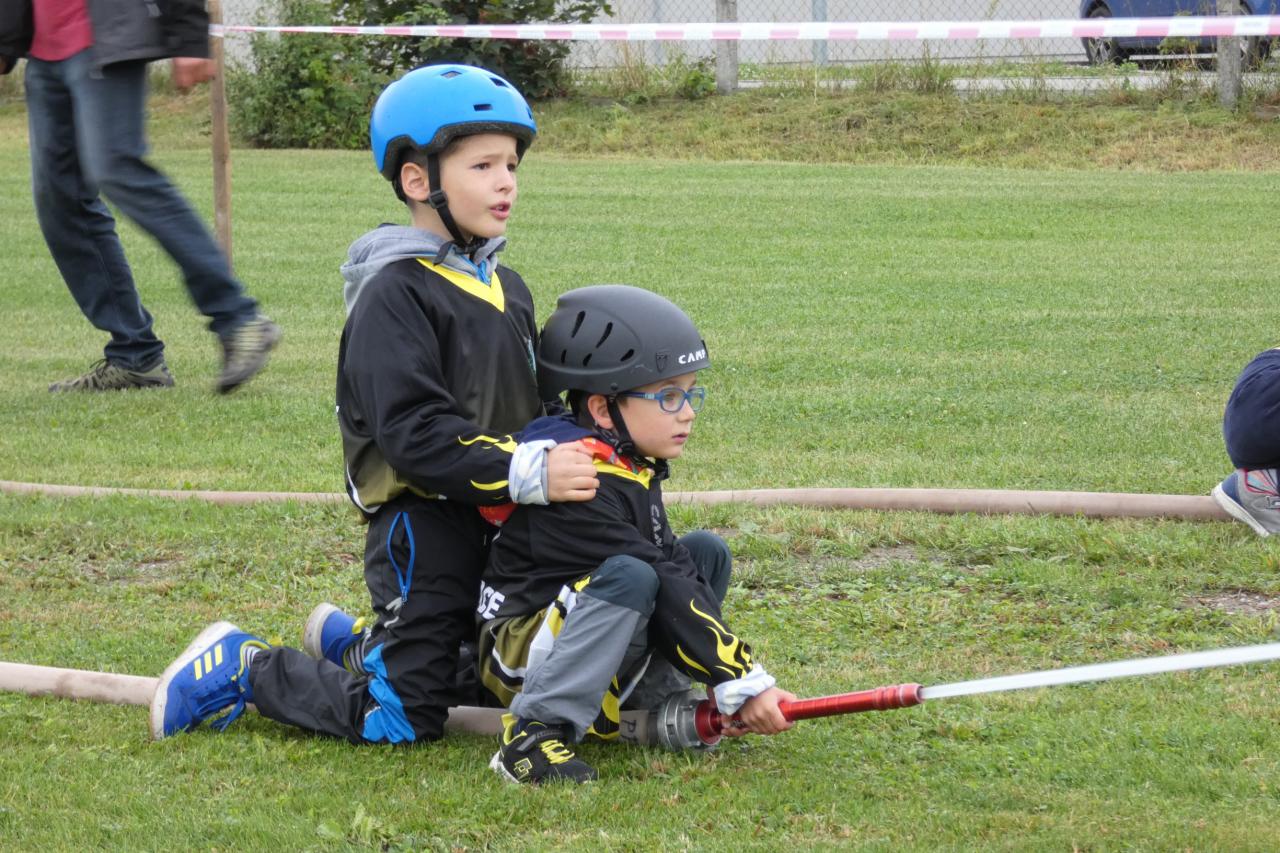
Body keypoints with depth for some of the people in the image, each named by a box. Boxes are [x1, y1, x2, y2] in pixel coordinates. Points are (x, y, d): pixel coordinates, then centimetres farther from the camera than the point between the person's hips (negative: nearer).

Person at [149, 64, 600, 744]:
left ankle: (349, 642, 40)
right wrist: (526, 472, -33)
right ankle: (243, 670, 11)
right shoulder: (395, 293, -15)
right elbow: (413, 431, -25)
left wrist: (564, 454, 0)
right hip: (423, 526, -8)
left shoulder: (506, 289, 14)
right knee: (401, 719, -8)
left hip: (502, 529, 8)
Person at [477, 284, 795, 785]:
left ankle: (655, 706, 2)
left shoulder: (635, 470, 8)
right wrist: (742, 683, -26)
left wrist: (740, 682, -2)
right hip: (521, 659, -9)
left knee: (707, 552, 3)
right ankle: (535, 736, -30)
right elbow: (665, 589, -25)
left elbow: (675, 568, 8)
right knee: (629, 576, -36)